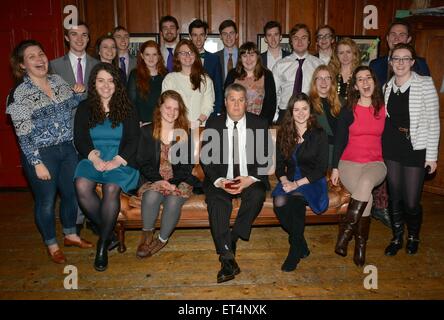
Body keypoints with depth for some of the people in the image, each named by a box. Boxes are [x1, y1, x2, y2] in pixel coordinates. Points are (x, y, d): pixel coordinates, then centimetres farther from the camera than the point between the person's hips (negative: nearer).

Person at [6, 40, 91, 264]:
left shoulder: (58, 81, 3)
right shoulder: (19, 94, -13)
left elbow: (73, 105, 19)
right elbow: (23, 134, -14)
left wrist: (78, 93, -2)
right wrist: (37, 163, -16)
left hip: (67, 149, 5)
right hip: (40, 154, -5)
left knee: (70, 194, 16)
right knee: (46, 201, 9)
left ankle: (70, 235, 39)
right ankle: (51, 245, 29)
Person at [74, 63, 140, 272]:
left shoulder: (127, 109, 10)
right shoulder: (84, 108, 15)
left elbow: (133, 140, 1)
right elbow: (80, 138, 5)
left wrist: (116, 161, -15)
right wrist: (94, 158, -15)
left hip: (120, 160, -2)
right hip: (92, 158, 2)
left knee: (111, 189, -31)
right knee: (81, 186, -29)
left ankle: (103, 244, -15)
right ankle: (106, 231, -9)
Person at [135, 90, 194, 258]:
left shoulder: (186, 133, 7)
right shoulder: (146, 131, 7)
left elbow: (188, 164, 2)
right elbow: (143, 163, 2)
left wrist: (172, 182, -14)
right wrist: (159, 180, -14)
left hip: (179, 180, 0)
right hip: (153, 179, 0)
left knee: (173, 201, -31)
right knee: (151, 196, -32)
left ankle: (162, 240, -6)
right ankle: (147, 236, -7)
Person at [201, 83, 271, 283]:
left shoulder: (259, 124, 4)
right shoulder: (213, 124, 5)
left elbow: (265, 158, 1)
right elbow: (205, 158, 0)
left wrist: (251, 179, -17)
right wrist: (218, 181, -17)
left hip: (250, 179, 0)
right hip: (221, 179, 0)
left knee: (257, 195, -32)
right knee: (216, 200, -30)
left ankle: (231, 241, -16)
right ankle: (228, 259, -29)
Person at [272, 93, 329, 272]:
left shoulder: (319, 135, 0)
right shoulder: (283, 134, 10)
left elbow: (321, 169, -6)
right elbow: (279, 165, 10)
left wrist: (298, 184, -17)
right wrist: (284, 180, -12)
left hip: (312, 182, -3)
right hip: (290, 180, 3)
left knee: (296, 198, -35)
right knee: (279, 202, -30)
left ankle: (296, 250, -15)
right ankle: (301, 244, -7)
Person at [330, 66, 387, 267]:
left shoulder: (383, 109, 8)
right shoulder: (348, 110, 2)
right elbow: (339, 140, 2)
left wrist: (388, 165, 9)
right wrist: (335, 168, -4)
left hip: (375, 163, 1)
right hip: (349, 163, -1)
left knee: (366, 183, -35)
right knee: (367, 197, -29)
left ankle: (346, 230, -22)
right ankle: (360, 244, -12)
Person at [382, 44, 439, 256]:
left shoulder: (425, 84, -6)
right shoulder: (388, 87, 6)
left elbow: (433, 122, -6)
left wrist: (432, 155, -8)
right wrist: (380, 148, 8)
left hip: (415, 150, -4)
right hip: (391, 149, 4)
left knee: (411, 202, 0)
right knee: (394, 197, 12)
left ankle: (413, 237, 29)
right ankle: (397, 237, 31)